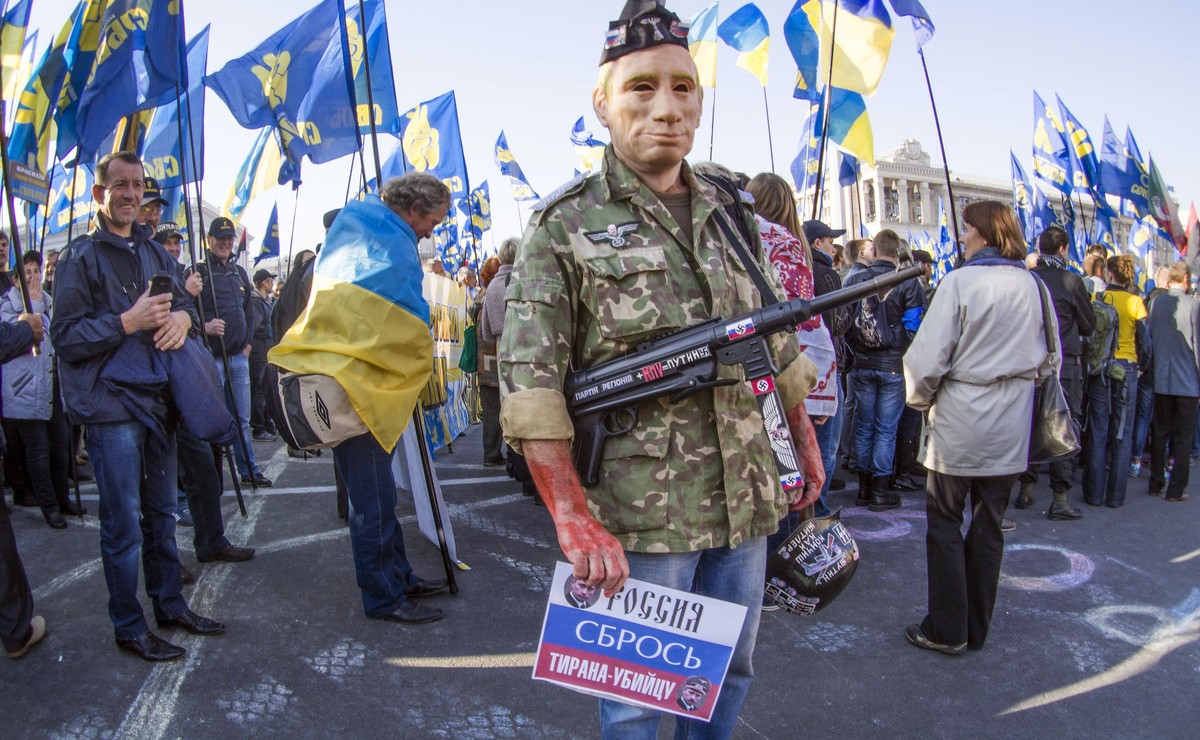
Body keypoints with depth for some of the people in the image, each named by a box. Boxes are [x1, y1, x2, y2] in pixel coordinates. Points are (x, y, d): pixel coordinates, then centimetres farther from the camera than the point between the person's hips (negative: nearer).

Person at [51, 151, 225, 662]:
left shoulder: (153, 252, 15)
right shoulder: (81, 256, -5)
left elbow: (183, 300, 15)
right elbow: (66, 337, -10)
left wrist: (182, 317, -8)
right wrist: (127, 323, -23)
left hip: (156, 399, 6)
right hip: (109, 407, -6)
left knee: (161, 513, 16)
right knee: (124, 524, 0)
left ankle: (170, 604, 29)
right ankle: (128, 627, 13)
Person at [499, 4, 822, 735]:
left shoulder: (732, 216, 9)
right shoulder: (565, 226, -8)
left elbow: (779, 346, 17)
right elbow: (530, 385, -14)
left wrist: (806, 446, 14)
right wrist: (575, 521, -21)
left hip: (747, 502, 5)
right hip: (641, 514, -5)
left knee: (731, 671, 21)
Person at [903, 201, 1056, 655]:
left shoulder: (960, 282, -14)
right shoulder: (1033, 286, 4)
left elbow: (927, 359, -17)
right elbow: (1049, 361, 11)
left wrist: (921, 400, 0)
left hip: (960, 424, -6)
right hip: (1011, 429, 6)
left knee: (945, 524, 7)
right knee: (989, 526, 14)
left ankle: (947, 631, 13)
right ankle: (977, 630, 25)